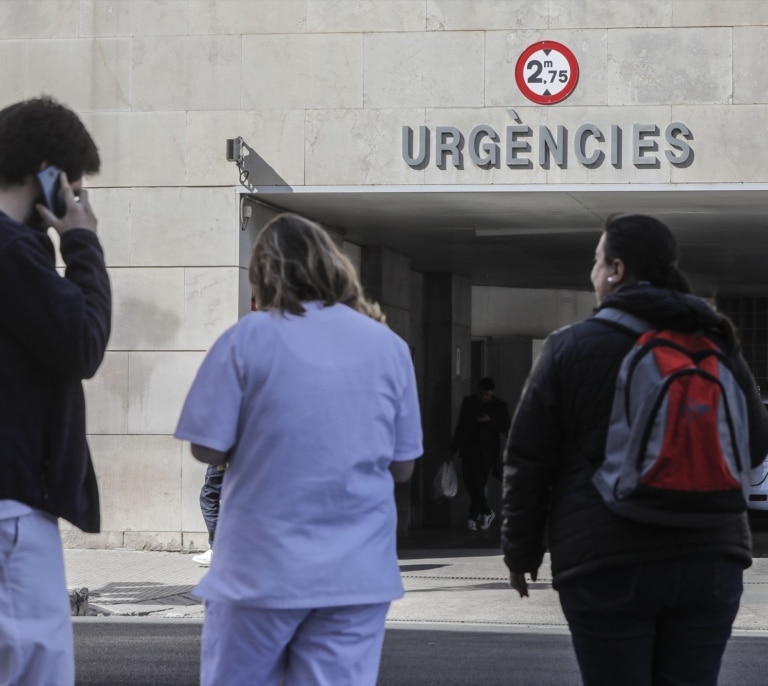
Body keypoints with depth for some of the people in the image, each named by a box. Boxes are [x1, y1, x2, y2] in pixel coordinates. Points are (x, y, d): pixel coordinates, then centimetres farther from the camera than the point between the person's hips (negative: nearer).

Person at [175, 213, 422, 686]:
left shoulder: (249, 337, -5)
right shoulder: (390, 345, 4)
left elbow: (209, 449, -4)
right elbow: (402, 466, 8)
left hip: (262, 567, -2)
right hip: (359, 571, 2)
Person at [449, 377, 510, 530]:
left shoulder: (500, 406, 1)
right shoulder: (468, 402, 10)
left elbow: (505, 428, -2)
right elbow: (461, 425, 16)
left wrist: (490, 421, -18)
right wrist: (453, 447, 15)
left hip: (487, 452, -4)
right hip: (468, 450, 4)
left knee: (478, 484, -12)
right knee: (469, 483, 2)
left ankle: (473, 518, -5)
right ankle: (487, 512, 20)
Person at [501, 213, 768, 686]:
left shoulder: (571, 347, -3)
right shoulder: (716, 344, 7)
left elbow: (528, 460, -1)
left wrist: (521, 550, 9)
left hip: (607, 563, -3)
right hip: (710, 558, 4)